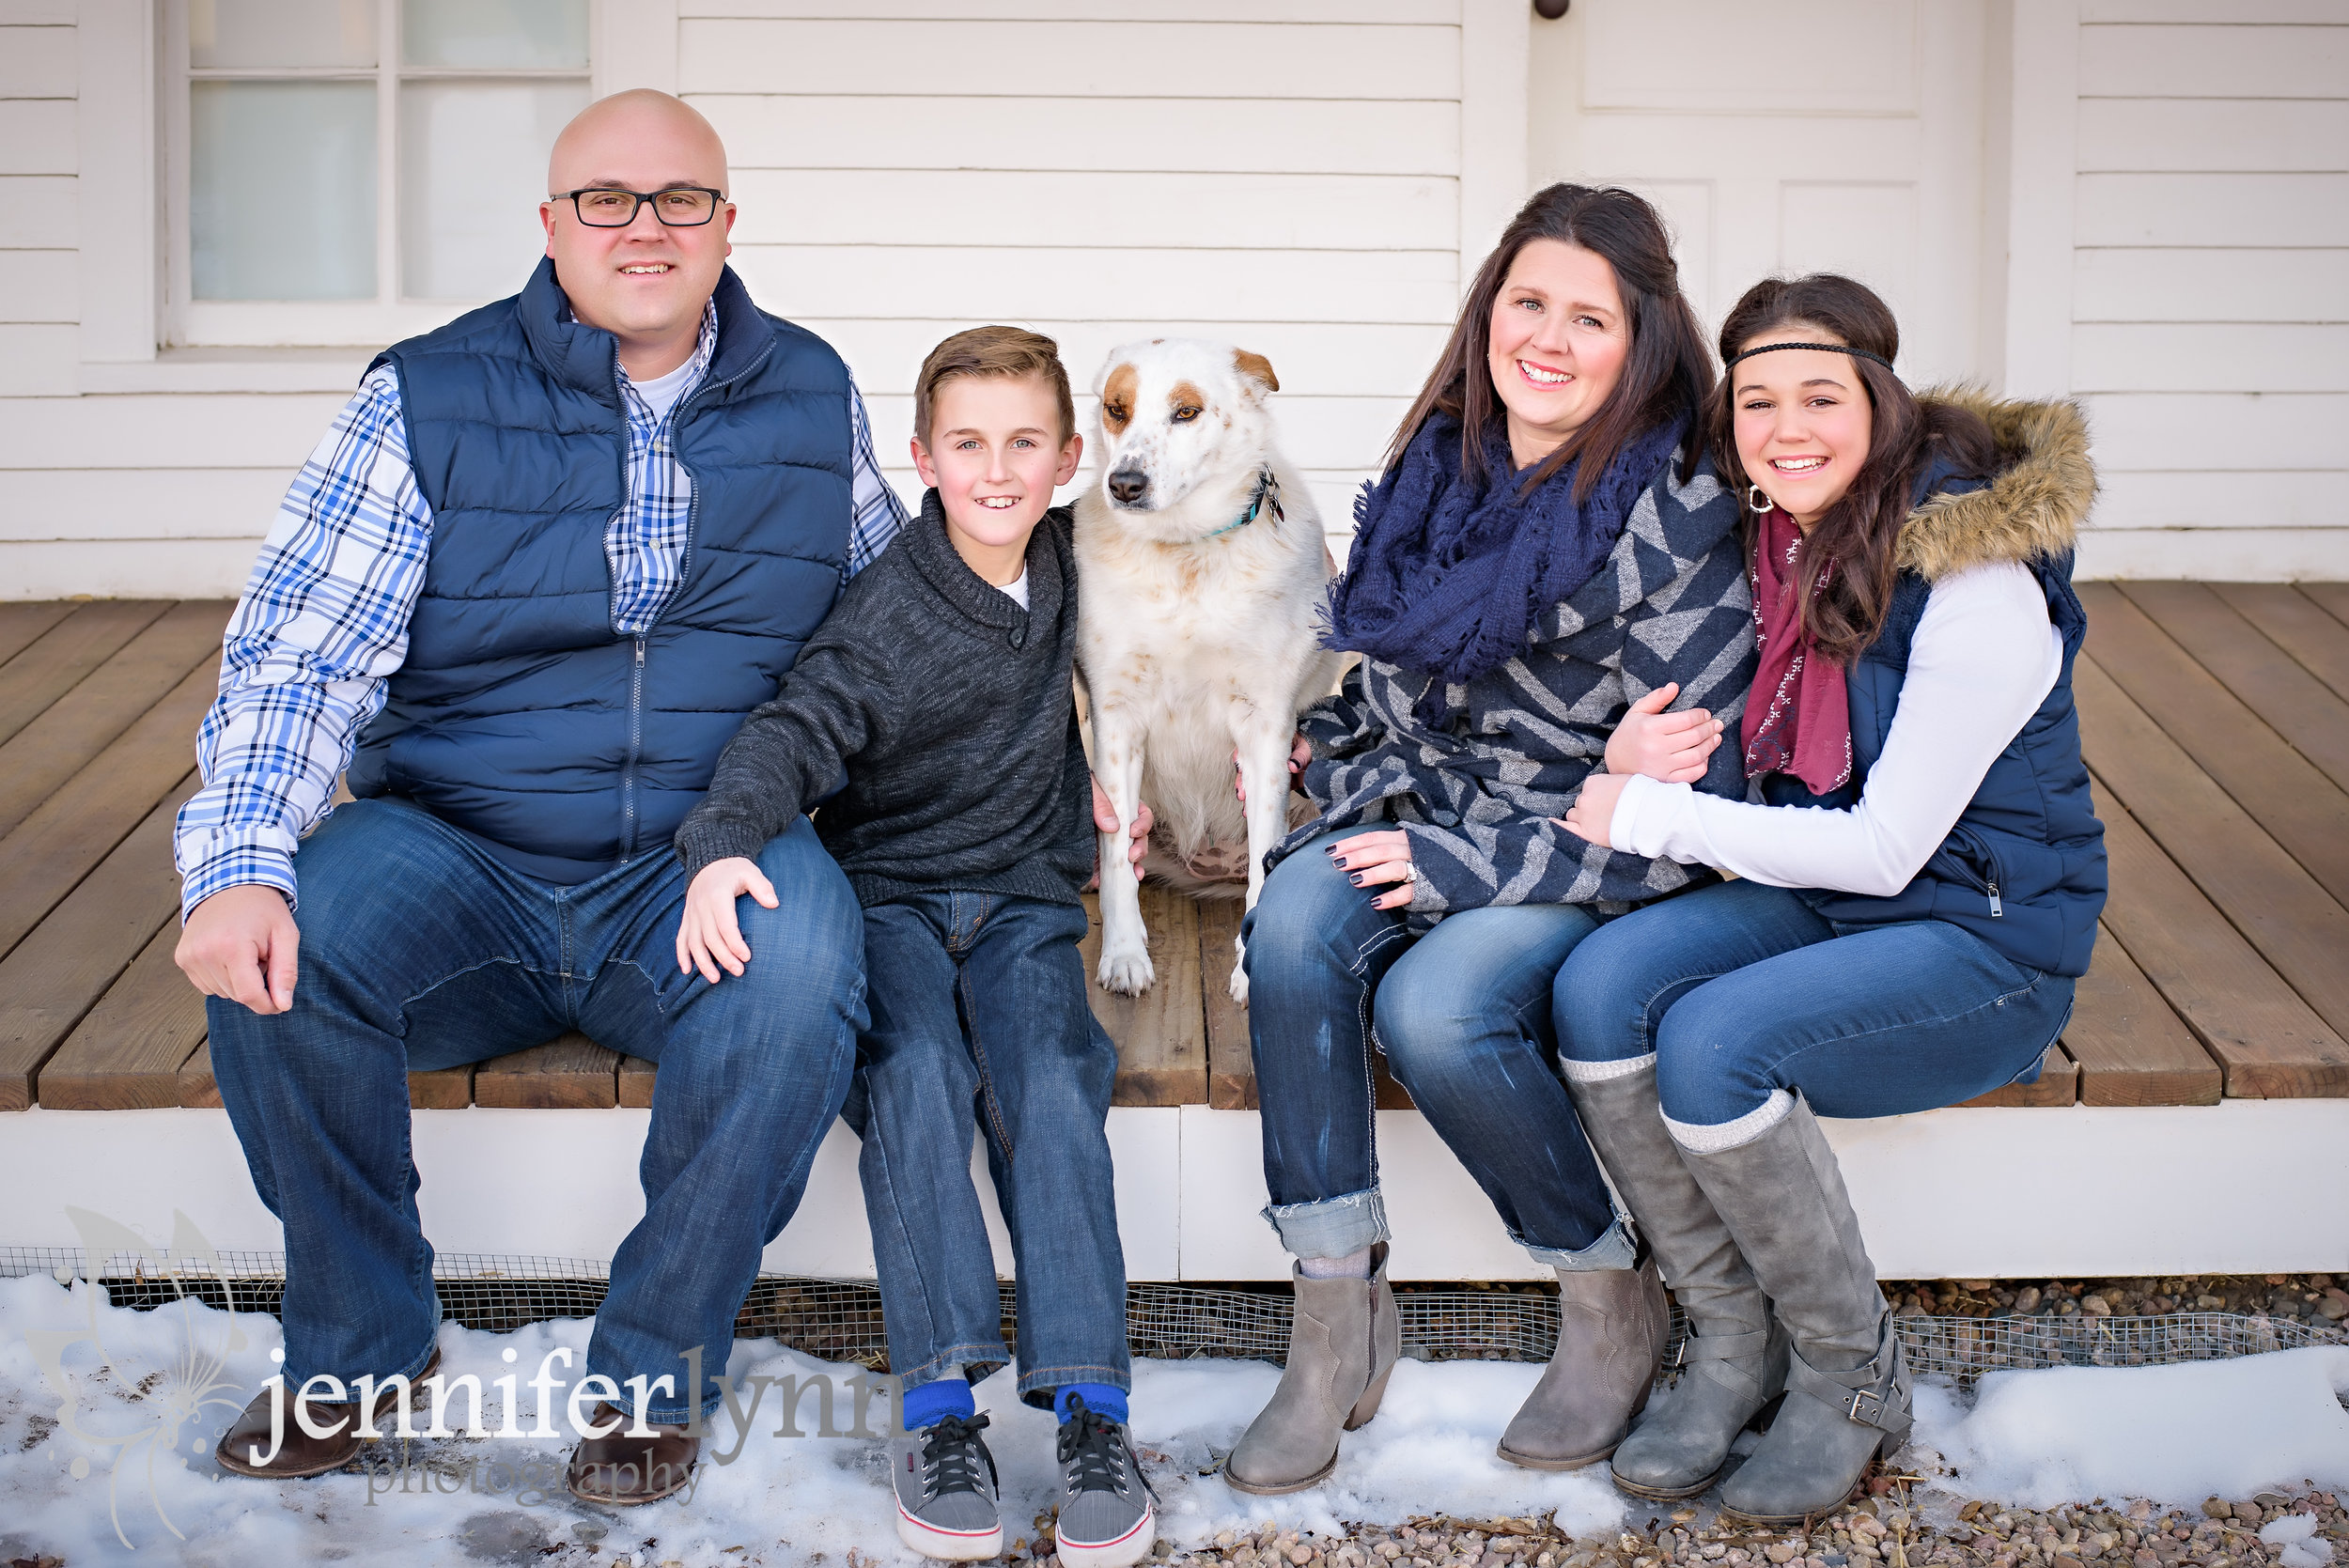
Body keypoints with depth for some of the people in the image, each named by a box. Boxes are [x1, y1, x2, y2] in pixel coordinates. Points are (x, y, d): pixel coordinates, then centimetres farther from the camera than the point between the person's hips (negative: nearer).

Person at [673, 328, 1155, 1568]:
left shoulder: (1058, 558, 7)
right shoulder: (891, 612, -11)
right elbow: (797, 730, -23)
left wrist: (1087, 792, 27)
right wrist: (725, 841, -41)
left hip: (1022, 896, 3)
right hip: (887, 894, -3)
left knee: (1051, 1081, -24)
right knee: (915, 1070, -31)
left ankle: (1087, 1402, -29)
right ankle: (940, 1403, -30)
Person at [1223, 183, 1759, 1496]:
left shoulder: (1676, 517, -15)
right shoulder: (1439, 466, 4)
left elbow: (1693, 795, -16)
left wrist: (1456, 863, -18)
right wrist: (1349, 762, -4)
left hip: (1600, 868, -5)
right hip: (1431, 807, 5)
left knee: (1435, 1008, -31)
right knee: (1292, 932, -26)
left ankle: (1615, 1301, -4)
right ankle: (1339, 1318, -16)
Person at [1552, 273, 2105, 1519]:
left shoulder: (1977, 584, -19)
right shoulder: (1782, 545, 3)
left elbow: (1883, 848, -21)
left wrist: (1655, 816, -19)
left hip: (1986, 943, -7)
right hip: (1822, 896, 7)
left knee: (1711, 1043, -30)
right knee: (1599, 986, -20)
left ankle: (1852, 1380, -6)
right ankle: (1734, 1346, -6)